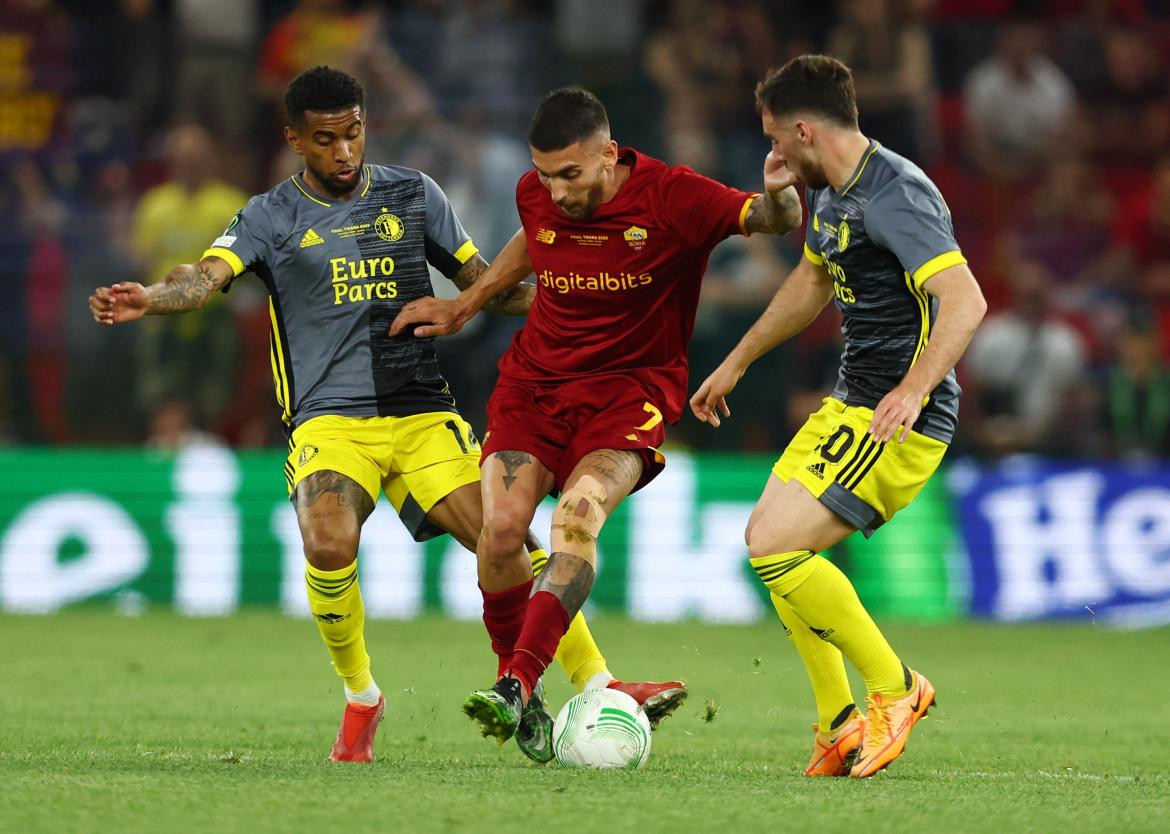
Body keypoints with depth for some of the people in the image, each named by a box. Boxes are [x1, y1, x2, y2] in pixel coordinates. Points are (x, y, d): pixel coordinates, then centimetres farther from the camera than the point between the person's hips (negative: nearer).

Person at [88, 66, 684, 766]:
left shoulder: (412, 195, 12)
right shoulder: (272, 217, 4)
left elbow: (481, 282, 18)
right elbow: (209, 276, -12)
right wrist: (148, 299, -34)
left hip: (422, 412, 2)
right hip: (330, 419, -2)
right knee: (330, 542, -29)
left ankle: (599, 687, -2)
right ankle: (361, 699, -5)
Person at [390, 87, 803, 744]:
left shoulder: (671, 198, -14)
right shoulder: (536, 196, 0)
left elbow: (774, 222, -17)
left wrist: (779, 193, -40)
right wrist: (464, 307, 26)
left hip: (630, 387, -4)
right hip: (535, 379, 4)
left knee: (577, 517, -30)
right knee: (501, 527, -18)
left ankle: (516, 686, -35)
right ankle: (524, 708, 1)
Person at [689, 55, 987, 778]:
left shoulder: (896, 194, -21)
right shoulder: (831, 194, 10)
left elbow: (965, 301, -31)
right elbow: (811, 283, 29)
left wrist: (912, 390, -42)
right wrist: (736, 363, 35)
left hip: (902, 419, -10)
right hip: (848, 405, 10)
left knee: (776, 547, -18)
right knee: (768, 538, 13)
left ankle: (895, 687, -3)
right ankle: (841, 723, 17)